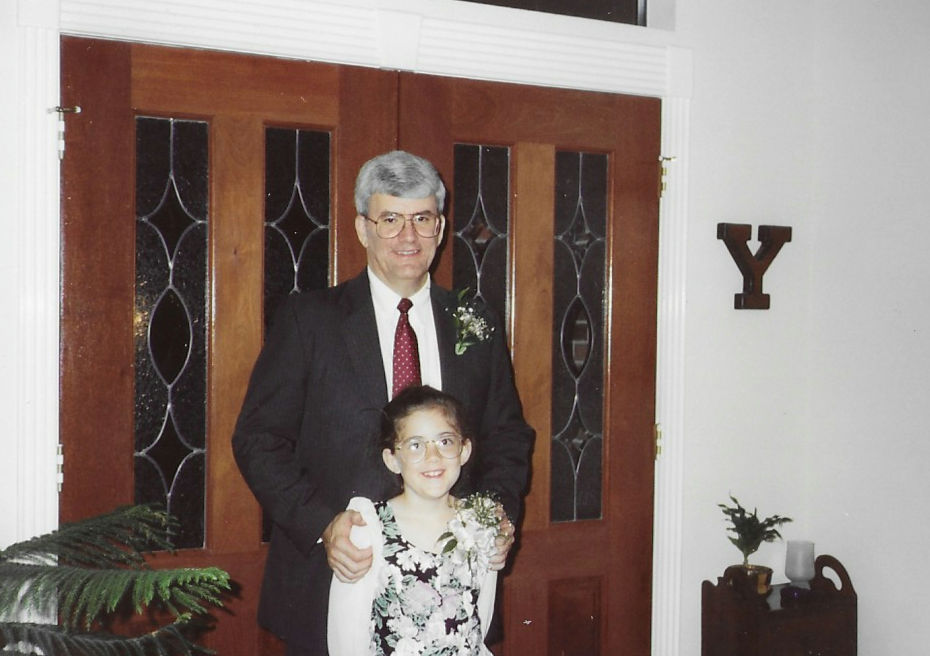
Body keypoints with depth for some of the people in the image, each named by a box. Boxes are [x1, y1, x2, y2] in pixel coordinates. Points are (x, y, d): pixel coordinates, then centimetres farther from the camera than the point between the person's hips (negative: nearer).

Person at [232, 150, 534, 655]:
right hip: (333, 578, -2)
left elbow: (509, 438, 12)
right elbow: (259, 438, -4)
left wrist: (500, 512, -6)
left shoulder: (478, 328, 7)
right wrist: (322, 524, -17)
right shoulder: (306, 319, -2)